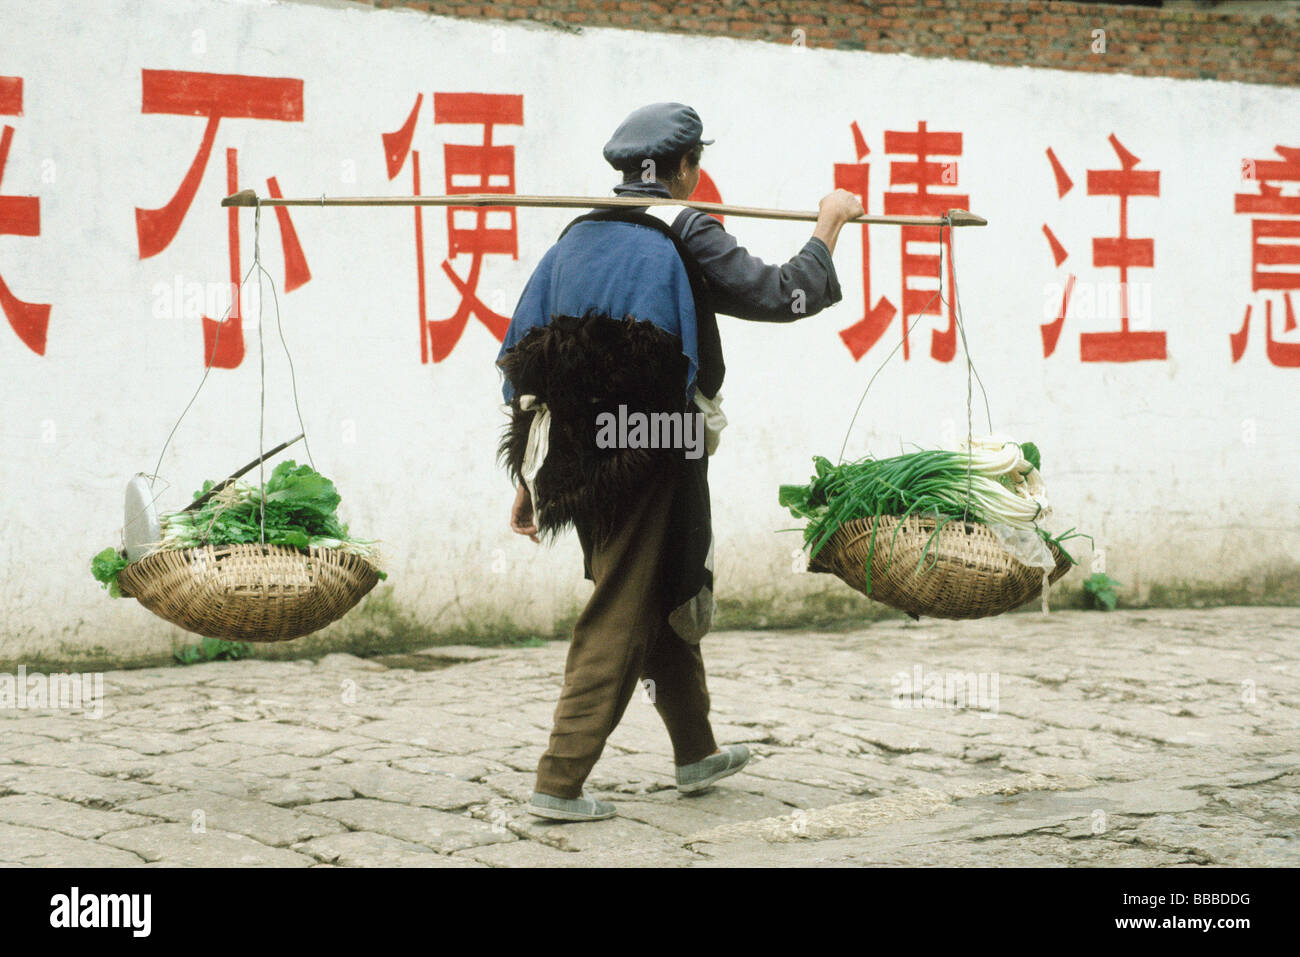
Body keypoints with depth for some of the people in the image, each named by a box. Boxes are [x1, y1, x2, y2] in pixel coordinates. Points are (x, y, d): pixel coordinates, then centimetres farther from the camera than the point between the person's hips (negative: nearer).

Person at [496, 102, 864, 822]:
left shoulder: (577, 238, 13)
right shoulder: (685, 236, -6)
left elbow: (526, 365, 11)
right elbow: (783, 296, -6)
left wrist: (528, 481, 15)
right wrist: (828, 225, 11)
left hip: (576, 455, 7)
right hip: (653, 455, -7)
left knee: (662, 598, 22)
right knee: (621, 615, -2)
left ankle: (696, 752, 35)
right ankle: (560, 783, -5)